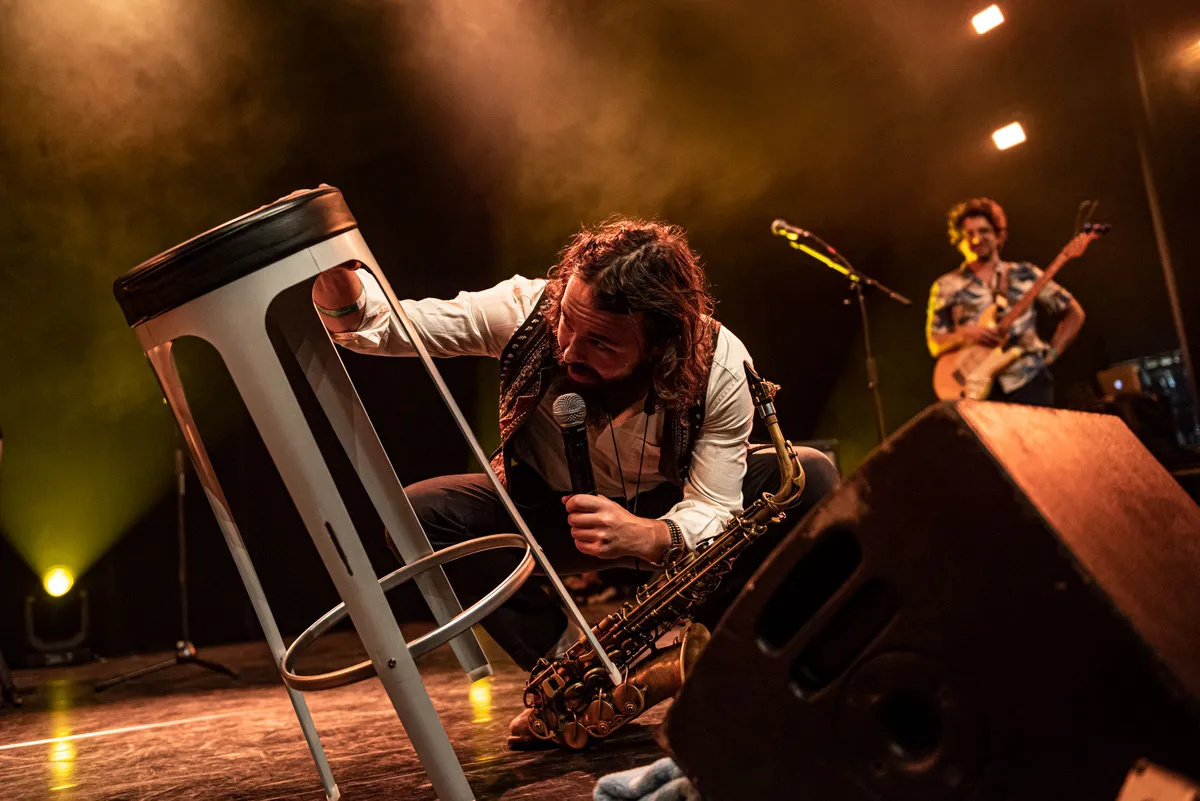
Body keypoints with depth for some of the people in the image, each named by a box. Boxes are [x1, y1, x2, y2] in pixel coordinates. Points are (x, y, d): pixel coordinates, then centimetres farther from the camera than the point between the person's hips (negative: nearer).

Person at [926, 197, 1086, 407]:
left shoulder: (1024, 274, 15)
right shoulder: (946, 286, 11)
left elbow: (1073, 312, 19)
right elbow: (935, 345, 7)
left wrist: (1052, 352, 7)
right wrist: (963, 334, -12)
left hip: (1027, 376, 1)